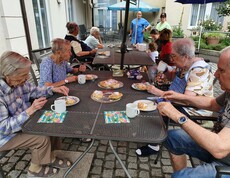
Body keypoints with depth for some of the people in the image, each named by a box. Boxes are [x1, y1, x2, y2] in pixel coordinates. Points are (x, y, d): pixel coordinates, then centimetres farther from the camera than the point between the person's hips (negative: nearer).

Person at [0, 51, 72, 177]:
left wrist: (53, 89, -10)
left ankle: (50, 158, 22)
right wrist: (30, 110, -38)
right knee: (42, 138, -18)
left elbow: (34, 91, 7)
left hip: (22, 123, 8)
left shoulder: (19, 82, -12)